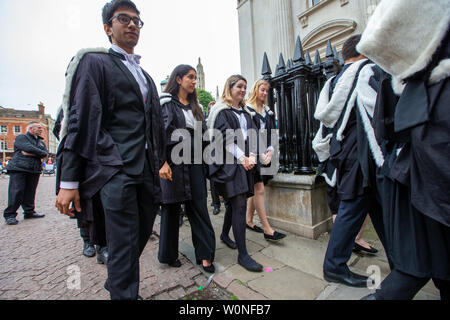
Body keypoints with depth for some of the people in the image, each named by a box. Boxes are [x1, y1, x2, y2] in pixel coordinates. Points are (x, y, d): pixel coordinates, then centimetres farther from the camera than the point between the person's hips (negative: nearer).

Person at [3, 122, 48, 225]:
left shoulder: (41, 141, 21)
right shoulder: (21, 137, 5)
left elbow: (45, 153, 3)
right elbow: (29, 148, -16)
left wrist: (31, 153, -10)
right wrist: (41, 153, -3)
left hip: (34, 170, 5)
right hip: (19, 169, -5)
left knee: (30, 192, 7)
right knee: (16, 192, -7)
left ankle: (29, 212, 15)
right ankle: (10, 215, 2)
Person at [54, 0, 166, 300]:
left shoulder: (146, 77, 23)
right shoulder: (94, 62, 4)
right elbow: (80, 121, -6)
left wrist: (162, 162, 15)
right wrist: (69, 182, -10)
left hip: (147, 170, 7)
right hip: (115, 169, -7)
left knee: (143, 234, 15)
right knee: (125, 244, -3)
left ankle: (118, 285, 39)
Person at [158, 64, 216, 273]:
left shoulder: (194, 106, 19)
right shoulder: (166, 103, 1)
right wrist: (162, 162, -18)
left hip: (194, 162, 5)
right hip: (173, 162, -5)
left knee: (199, 208, 4)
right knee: (171, 208, 6)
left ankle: (204, 254, 16)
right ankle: (169, 254, 25)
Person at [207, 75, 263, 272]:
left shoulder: (245, 112, 21)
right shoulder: (221, 111, 1)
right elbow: (224, 137, -11)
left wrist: (251, 156, -3)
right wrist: (241, 157, -15)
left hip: (245, 162, 7)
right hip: (229, 162, -7)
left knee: (234, 202, 14)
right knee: (239, 205, -11)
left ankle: (225, 234, 36)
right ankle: (242, 254, -2)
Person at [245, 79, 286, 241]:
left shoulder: (268, 111, 19)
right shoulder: (247, 109, -3)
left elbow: (272, 131, 15)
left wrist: (270, 150, -1)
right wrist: (259, 154, -14)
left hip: (265, 154, 7)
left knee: (255, 189, 10)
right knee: (259, 189, -7)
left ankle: (249, 221, 24)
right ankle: (267, 229, -1)